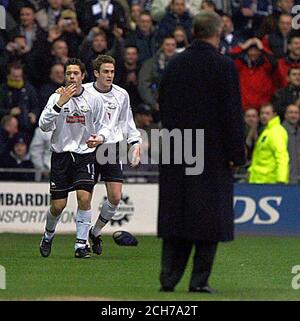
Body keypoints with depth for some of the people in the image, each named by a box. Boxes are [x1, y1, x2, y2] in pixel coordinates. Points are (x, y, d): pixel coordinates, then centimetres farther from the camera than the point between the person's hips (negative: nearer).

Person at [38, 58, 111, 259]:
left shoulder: (94, 100, 0)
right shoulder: (56, 97, -3)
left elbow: (104, 127, 8)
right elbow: (44, 126, -12)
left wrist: (99, 138, -15)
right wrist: (59, 104, -23)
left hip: (85, 154, 0)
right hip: (61, 154, 0)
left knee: (84, 197, -16)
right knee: (58, 205, 0)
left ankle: (81, 244, -7)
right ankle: (48, 235, 30)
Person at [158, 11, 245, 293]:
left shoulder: (174, 65, 5)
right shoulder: (224, 66, -10)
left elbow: (163, 108, 12)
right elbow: (232, 113, -11)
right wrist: (235, 153, -7)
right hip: (213, 151, -4)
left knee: (175, 214, 9)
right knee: (209, 215, 2)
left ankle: (169, 277, 5)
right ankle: (199, 280, 0)